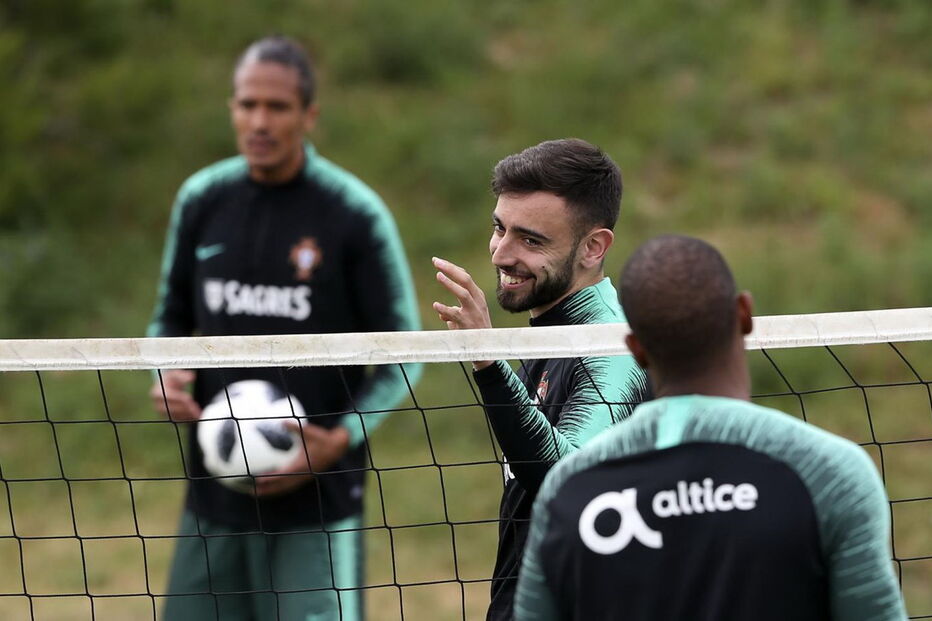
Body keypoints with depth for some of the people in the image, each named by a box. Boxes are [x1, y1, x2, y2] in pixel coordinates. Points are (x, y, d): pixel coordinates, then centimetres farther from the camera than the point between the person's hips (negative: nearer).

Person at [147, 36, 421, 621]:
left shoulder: (356, 215, -8)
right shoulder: (201, 200, 4)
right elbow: (172, 317, 18)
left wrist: (342, 439, -17)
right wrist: (167, 375, -5)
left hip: (319, 500, -4)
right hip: (215, 492, 4)